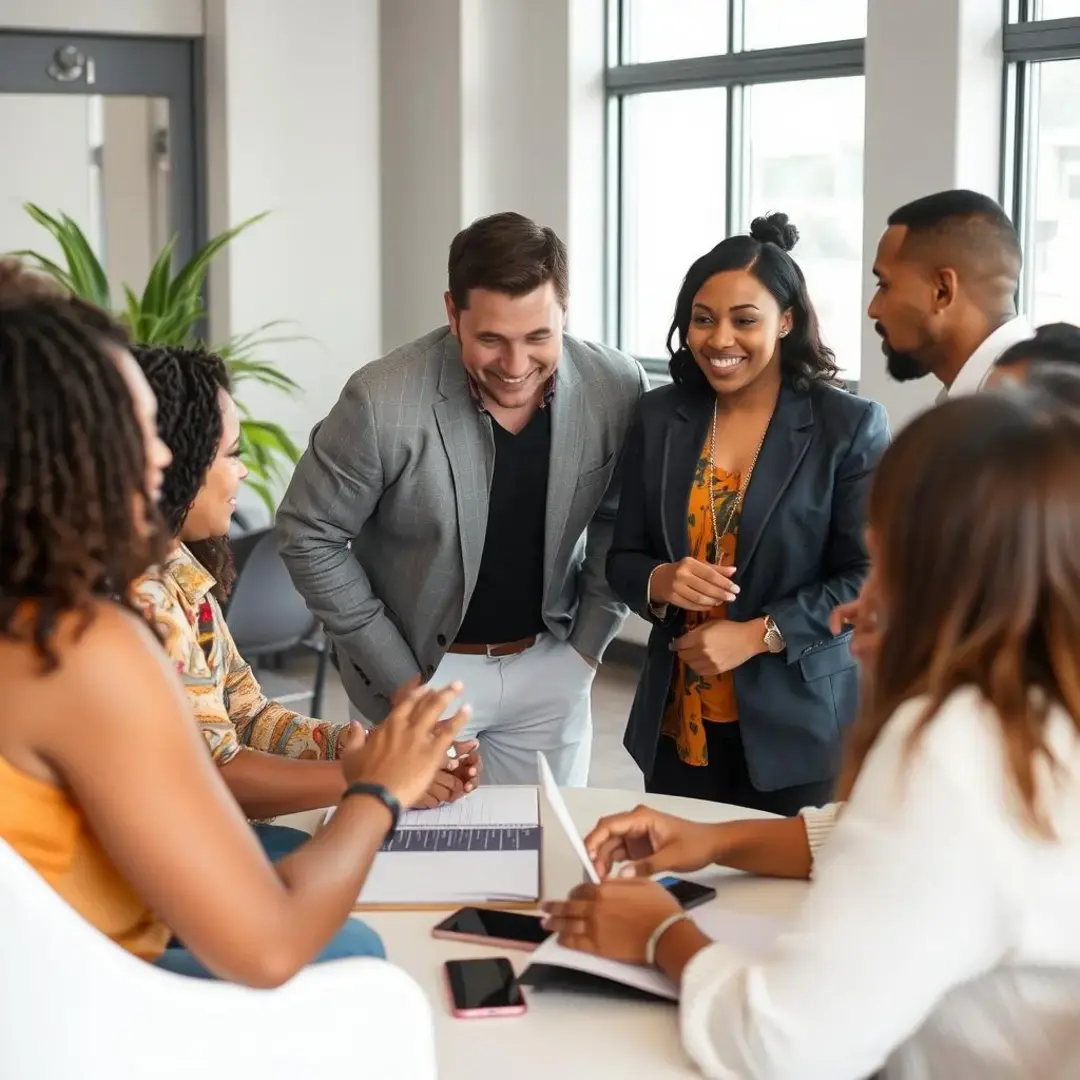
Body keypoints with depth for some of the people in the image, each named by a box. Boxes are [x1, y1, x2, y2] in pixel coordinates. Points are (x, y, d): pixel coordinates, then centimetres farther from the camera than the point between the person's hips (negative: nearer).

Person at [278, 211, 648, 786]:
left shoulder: (615, 388, -13)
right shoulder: (383, 402, -24)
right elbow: (310, 536, -12)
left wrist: (587, 646, 0)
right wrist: (398, 677, -10)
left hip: (549, 669, 3)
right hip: (423, 669, -3)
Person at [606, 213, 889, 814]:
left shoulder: (849, 425, -6)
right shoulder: (660, 417, 4)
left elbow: (869, 578, -8)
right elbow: (623, 557, 8)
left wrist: (757, 635, -17)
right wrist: (659, 582, -14)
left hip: (795, 725, -3)